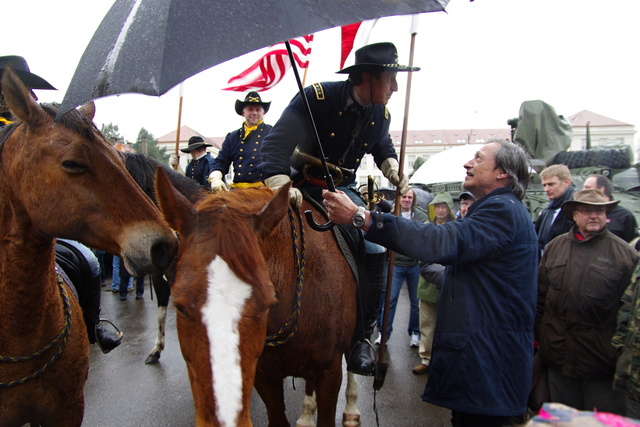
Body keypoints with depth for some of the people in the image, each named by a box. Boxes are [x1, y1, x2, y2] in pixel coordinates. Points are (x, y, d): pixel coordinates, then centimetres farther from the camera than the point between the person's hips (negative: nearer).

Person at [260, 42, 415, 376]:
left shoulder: (381, 115, 2)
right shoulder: (317, 98, -17)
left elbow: (383, 148, 25)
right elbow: (278, 142, -26)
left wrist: (394, 171, 5)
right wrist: (279, 182, -42)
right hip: (301, 186, -3)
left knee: (376, 251, -13)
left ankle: (362, 337, 0)